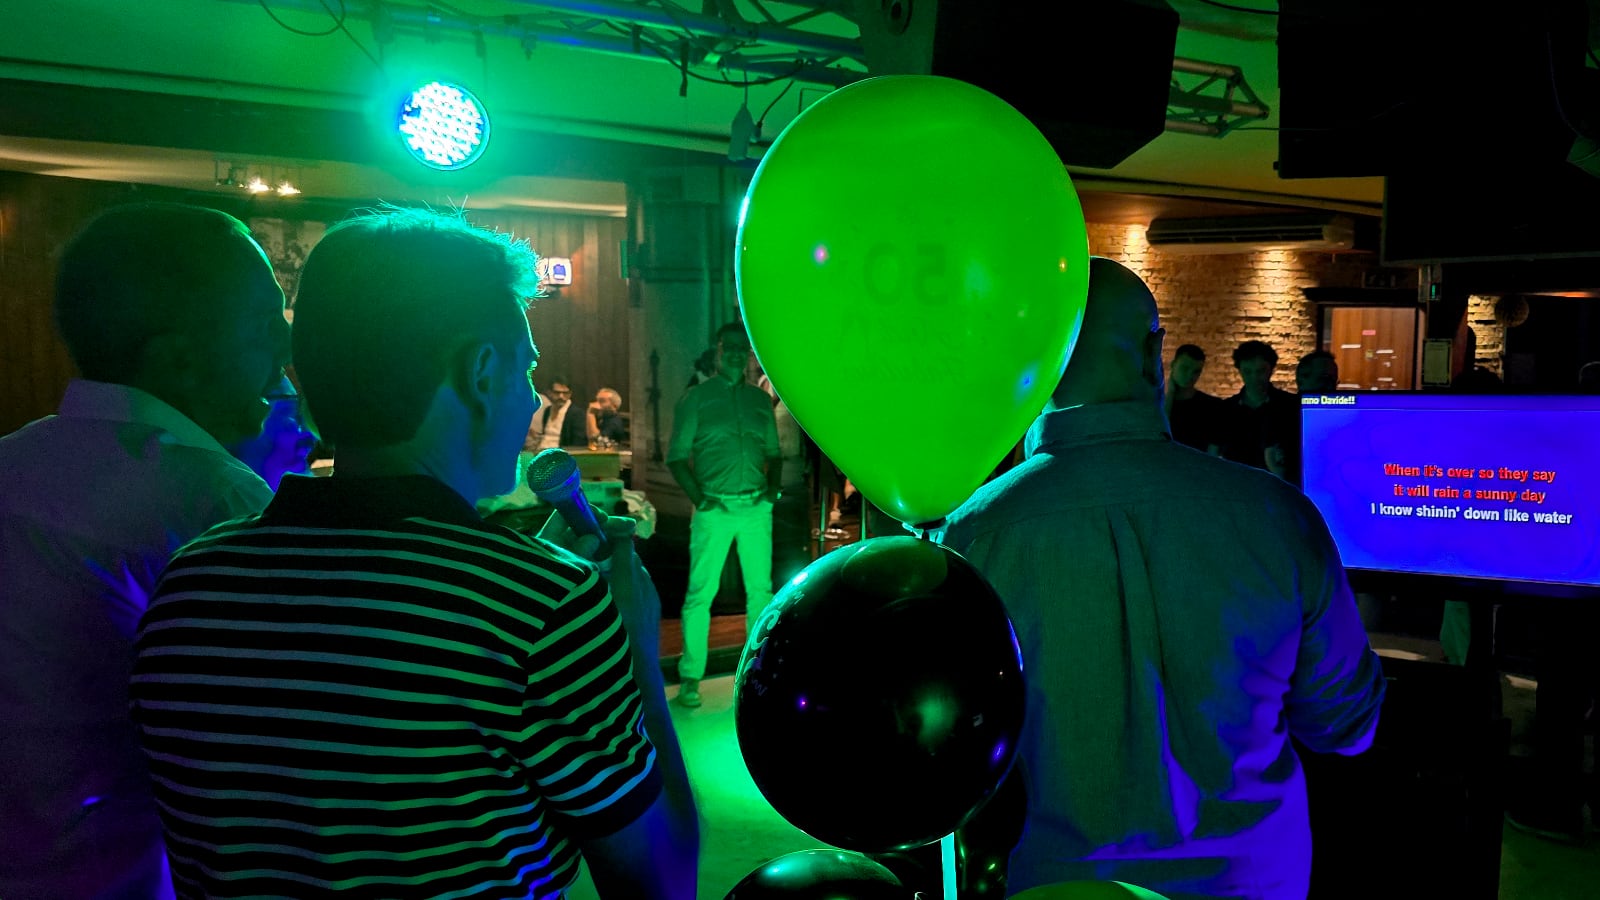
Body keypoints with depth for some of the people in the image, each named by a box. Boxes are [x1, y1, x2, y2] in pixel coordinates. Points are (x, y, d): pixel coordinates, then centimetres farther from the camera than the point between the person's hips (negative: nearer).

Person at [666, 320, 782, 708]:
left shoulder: (761, 400, 14)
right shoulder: (695, 398, 2)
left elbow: (774, 452, 20)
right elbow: (676, 456, 0)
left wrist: (773, 487, 2)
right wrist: (699, 497, -11)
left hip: (756, 508, 4)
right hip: (714, 509, -3)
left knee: (761, 589, 7)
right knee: (700, 593, -3)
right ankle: (690, 678, 6)